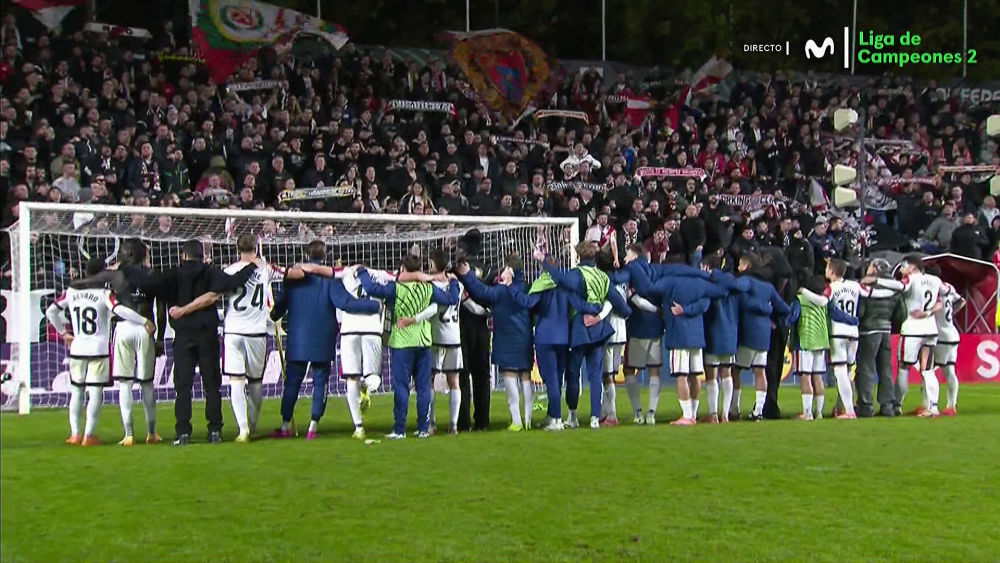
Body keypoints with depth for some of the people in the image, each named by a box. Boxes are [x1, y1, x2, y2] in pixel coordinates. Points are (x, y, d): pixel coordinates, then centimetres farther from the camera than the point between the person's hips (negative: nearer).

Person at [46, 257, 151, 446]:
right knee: (95, 392, -1)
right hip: (99, 349, -4)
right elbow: (119, 310, -24)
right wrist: (145, 321, -20)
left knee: (76, 391, 14)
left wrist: (63, 332, 21)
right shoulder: (104, 294, -9)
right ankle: (88, 435, -4)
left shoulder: (71, 292, 6)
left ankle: (75, 433, 12)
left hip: (77, 348, 4)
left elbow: (51, 311, 12)